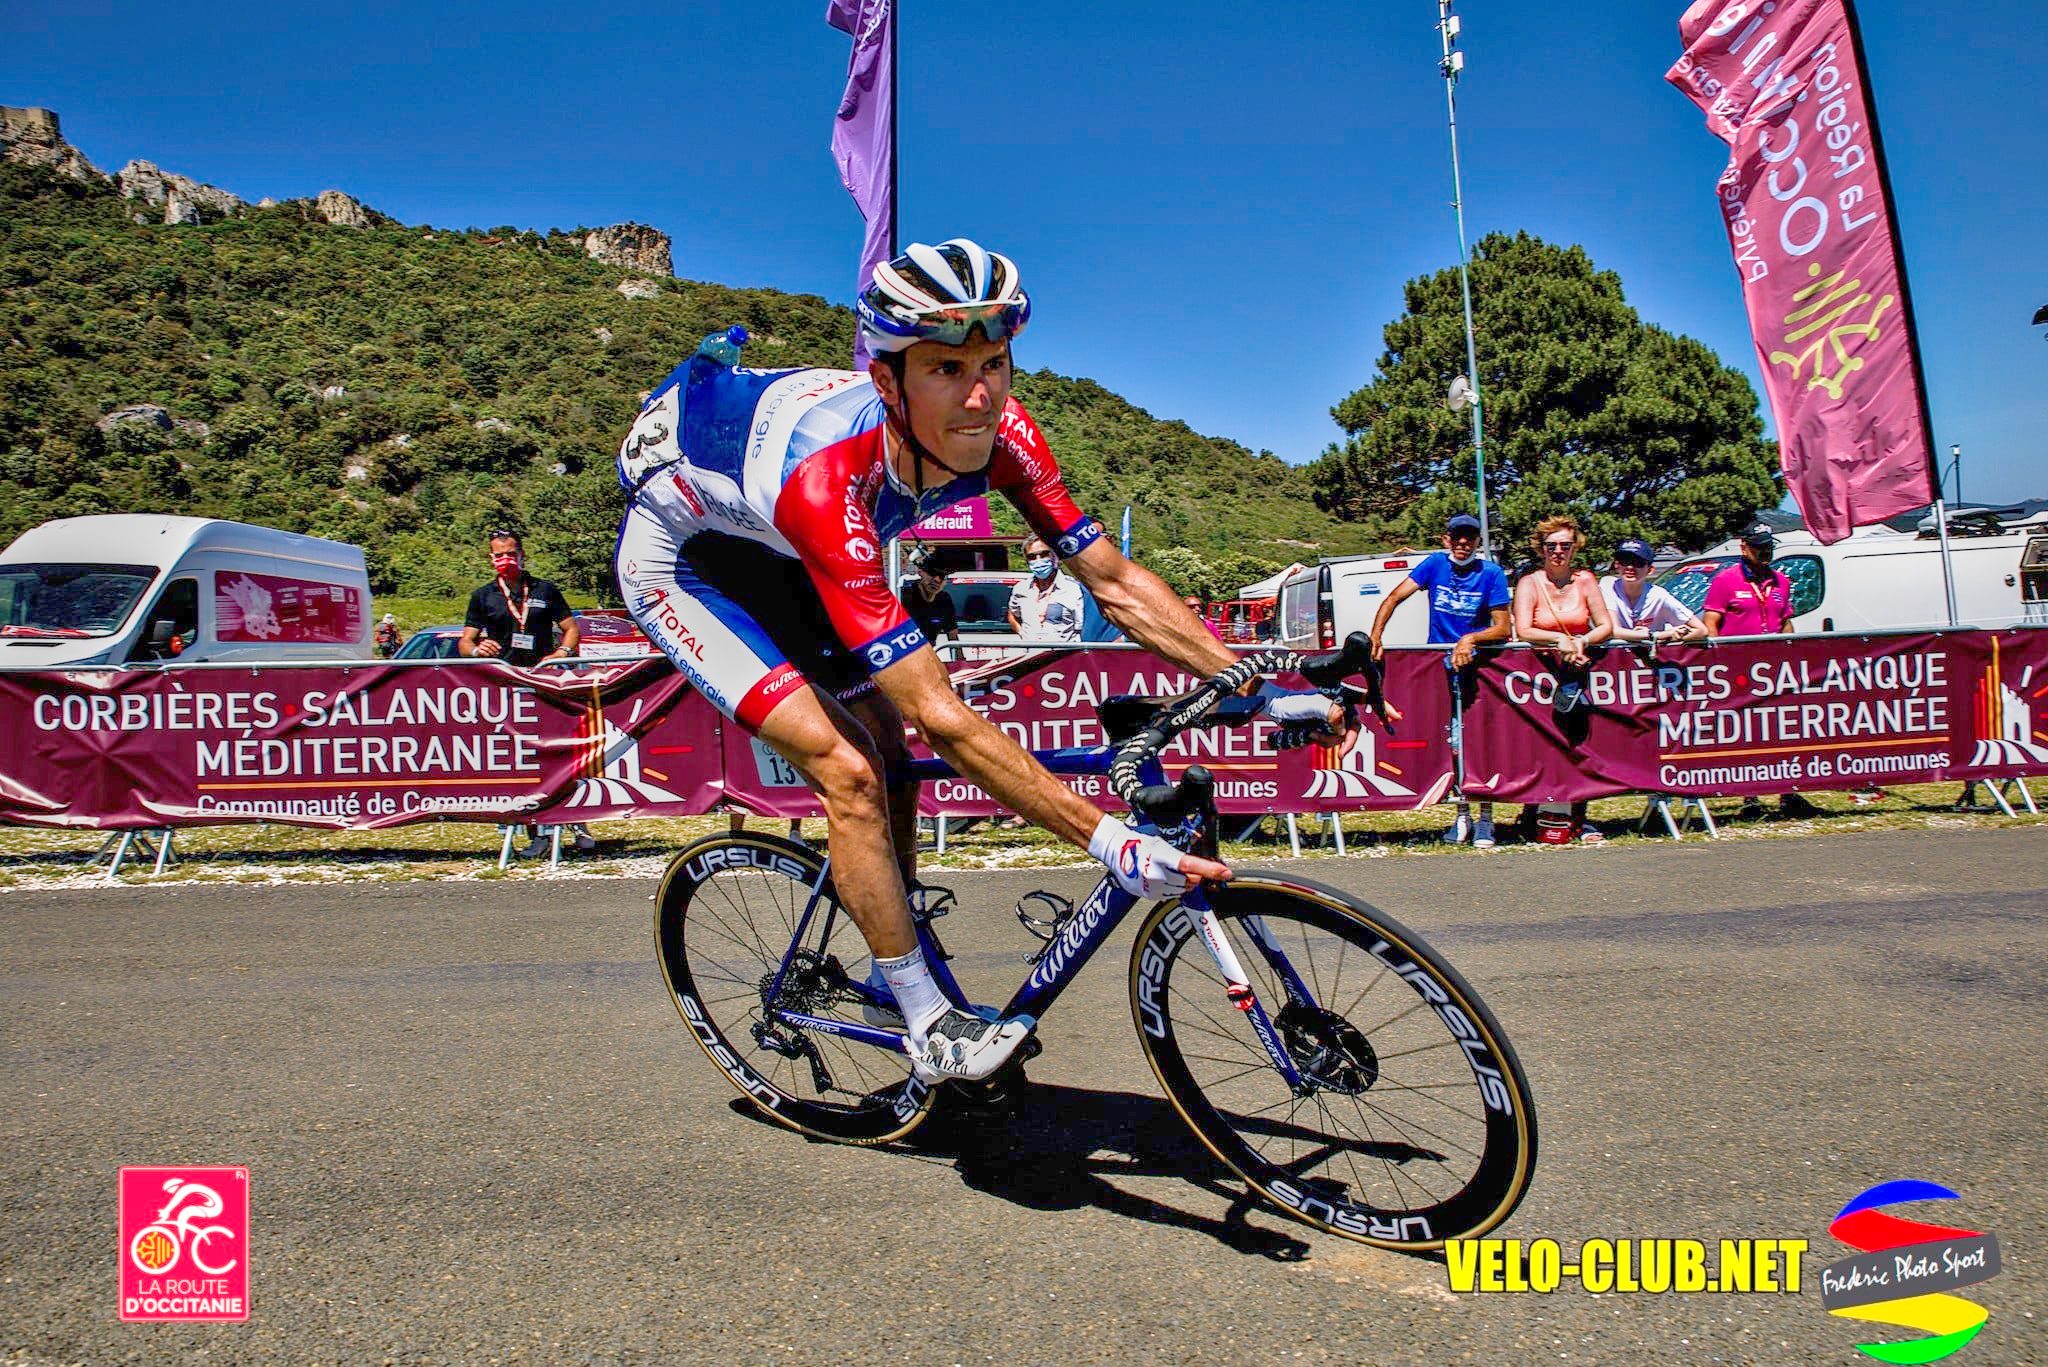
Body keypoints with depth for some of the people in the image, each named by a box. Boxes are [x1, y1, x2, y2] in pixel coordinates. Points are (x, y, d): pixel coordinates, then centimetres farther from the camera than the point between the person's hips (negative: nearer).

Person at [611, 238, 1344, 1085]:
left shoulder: (996, 430, -24)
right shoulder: (825, 474, -43)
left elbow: (1115, 581, -18)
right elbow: (941, 716, -45)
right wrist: (1109, 841, -46)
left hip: (778, 557, 7)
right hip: (679, 561, -6)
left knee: (891, 769, 3)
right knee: (847, 769, -20)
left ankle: (895, 981, 23)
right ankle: (932, 1030, -5)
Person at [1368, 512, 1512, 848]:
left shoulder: (1491, 574, -3)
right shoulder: (1435, 564, 2)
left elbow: (1503, 628, -7)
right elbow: (1394, 598, -5)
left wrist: (1471, 639, -26)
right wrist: (1375, 638, -17)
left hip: (1476, 661, -2)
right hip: (1439, 663, 2)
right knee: (1452, 742, 0)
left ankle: (1485, 818, -3)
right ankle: (1462, 815, 11)